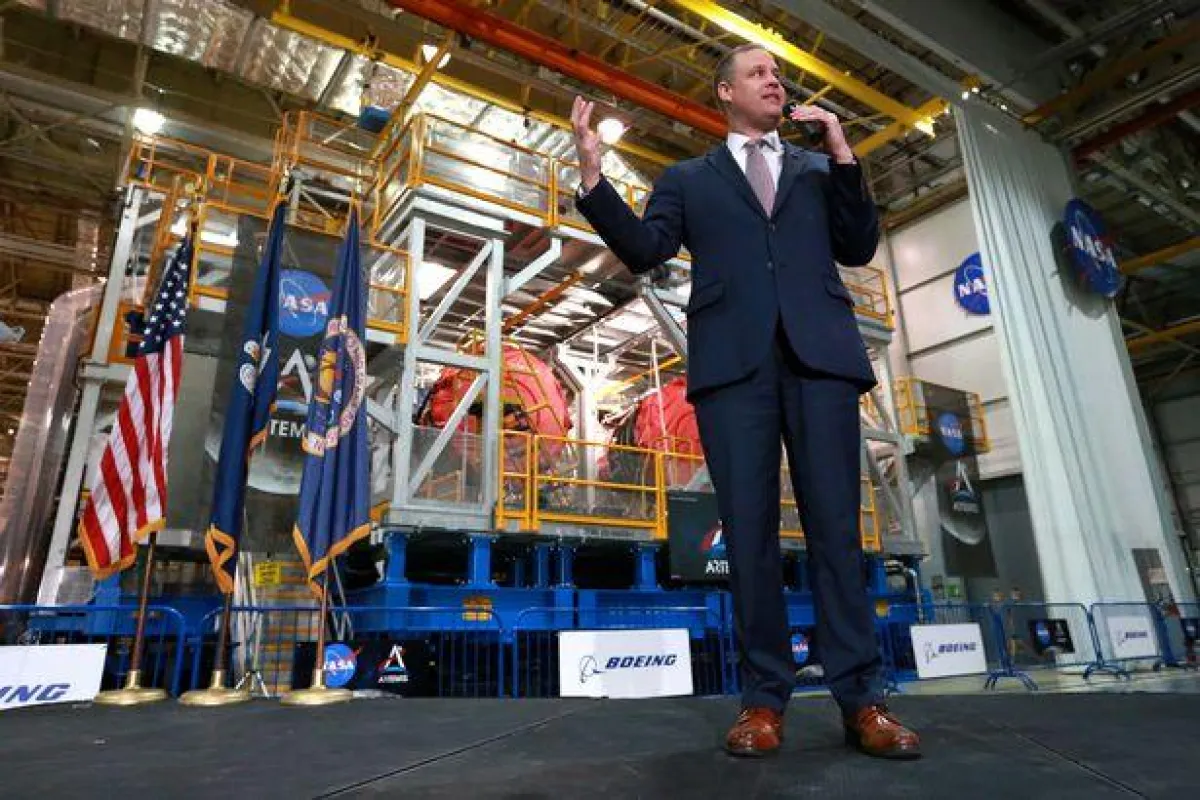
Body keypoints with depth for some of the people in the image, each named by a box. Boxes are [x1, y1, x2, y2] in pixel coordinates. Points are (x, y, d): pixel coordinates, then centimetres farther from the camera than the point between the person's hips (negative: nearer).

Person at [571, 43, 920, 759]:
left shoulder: (819, 169, 27)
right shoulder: (688, 178, 22)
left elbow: (859, 249, 17)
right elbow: (644, 250, 8)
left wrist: (843, 154, 7)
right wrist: (593, 175, -4)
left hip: (820, 353, 2)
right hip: (734, 359, -1)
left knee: (836, 525, -3)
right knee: (750, 528, -4)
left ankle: (861, 697, 2)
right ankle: (766, 697, 3)